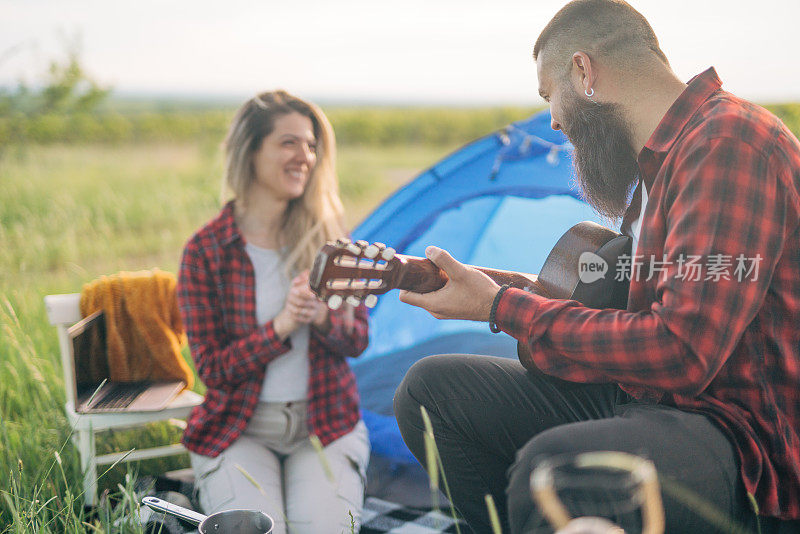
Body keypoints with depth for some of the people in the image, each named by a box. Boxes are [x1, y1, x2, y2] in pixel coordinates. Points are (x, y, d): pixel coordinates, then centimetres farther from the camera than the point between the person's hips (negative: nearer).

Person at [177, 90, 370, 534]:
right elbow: (211, 368, -7)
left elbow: (358, 339, 5)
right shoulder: (205, 251, -7)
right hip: (239, 428, -1)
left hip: (325, 423, 2)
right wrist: (280, 327, -22)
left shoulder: (326, 236, 3)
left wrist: (321, 317, -19)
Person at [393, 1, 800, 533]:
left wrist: (502, 307, -16)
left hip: (739, 429, -10)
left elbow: (680, 353, -26)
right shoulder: (658, 157, 15)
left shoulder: (728, 140, -17)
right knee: (429, 389, 7)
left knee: (553, 468, -41)